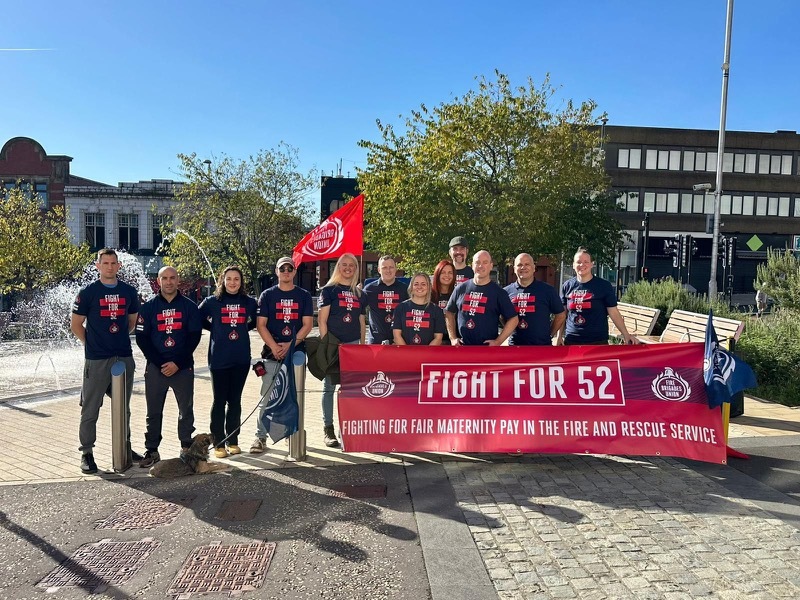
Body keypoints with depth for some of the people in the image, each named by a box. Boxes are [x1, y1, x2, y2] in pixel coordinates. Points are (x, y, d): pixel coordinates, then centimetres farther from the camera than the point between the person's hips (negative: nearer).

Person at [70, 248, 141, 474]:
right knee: (90, 409, 2)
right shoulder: (88, 292, -4)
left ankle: (125, 447, 26)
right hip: (96, 360, -4)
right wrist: (92, 343, 2)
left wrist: (120, 339, 10)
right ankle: (87, 453, 13)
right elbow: (75, 325, 0)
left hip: (124, 357, 4)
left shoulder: (129, 292, 6)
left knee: (123, 408, 14)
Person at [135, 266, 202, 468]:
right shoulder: (148, 307, 4)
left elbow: (194, 336, -2)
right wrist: (160, 364, -9)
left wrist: (178, 363, -10)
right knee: (154, 411, 6)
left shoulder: (189, 306, 3)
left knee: (186, 409, 6)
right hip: (155, 367, 1)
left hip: (183, 367, 0)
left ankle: (187, 447, 19)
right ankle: (151, 451, 15)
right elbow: (141, 338, 1)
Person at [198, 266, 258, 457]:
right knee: (219, 400, 3)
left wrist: (243, 328, 6)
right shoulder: (212, 302, 0)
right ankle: (218, 443, 11)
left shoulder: (249, 302, 5)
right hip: (219, 359, -2)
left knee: (235, 400, 9)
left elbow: (254, 322, 21)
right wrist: (216, 329, 3)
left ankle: (233, 441, 19)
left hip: (241, 359, 2)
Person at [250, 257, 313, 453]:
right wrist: (274, 346, -12)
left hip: (296, 351, 1)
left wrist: (290, 344, -10)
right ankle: (260, 436, 5)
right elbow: (261, 325, 1)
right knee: (267, 396, -1)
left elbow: (308, 324, 3)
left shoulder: (303, 295, 9)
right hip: (272, 352, -1)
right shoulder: (267, 295, 7)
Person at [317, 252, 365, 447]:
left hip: (353, 344, 4)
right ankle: (328, 429, 7)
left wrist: (362, 344, 12)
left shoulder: (358, 293, 15)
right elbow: (321, 320, -4)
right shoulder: (329, 290, 1)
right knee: (329, 386, 0)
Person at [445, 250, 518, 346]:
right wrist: (453, 338, 5)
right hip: (461, 347, 3)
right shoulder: (461, 288, 8)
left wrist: (498, 341, -6)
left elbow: (513, 319, 1)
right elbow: (450, 313, 16)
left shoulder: (498, 292, 1)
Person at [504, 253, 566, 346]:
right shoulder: (507, 291, 4)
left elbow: (560, 315, 7)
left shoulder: (547, 290, 0)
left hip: (542, 345, -2)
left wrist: (549, 334, 6)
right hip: (515, 344, 2)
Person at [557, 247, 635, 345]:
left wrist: (626, 335, -10)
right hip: (571, 341, 3)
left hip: (598, 342, -2)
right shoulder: (567, 286, 5)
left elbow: (614, 313, -2)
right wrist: (560, 336, 8)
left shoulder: (604, 286, -2)